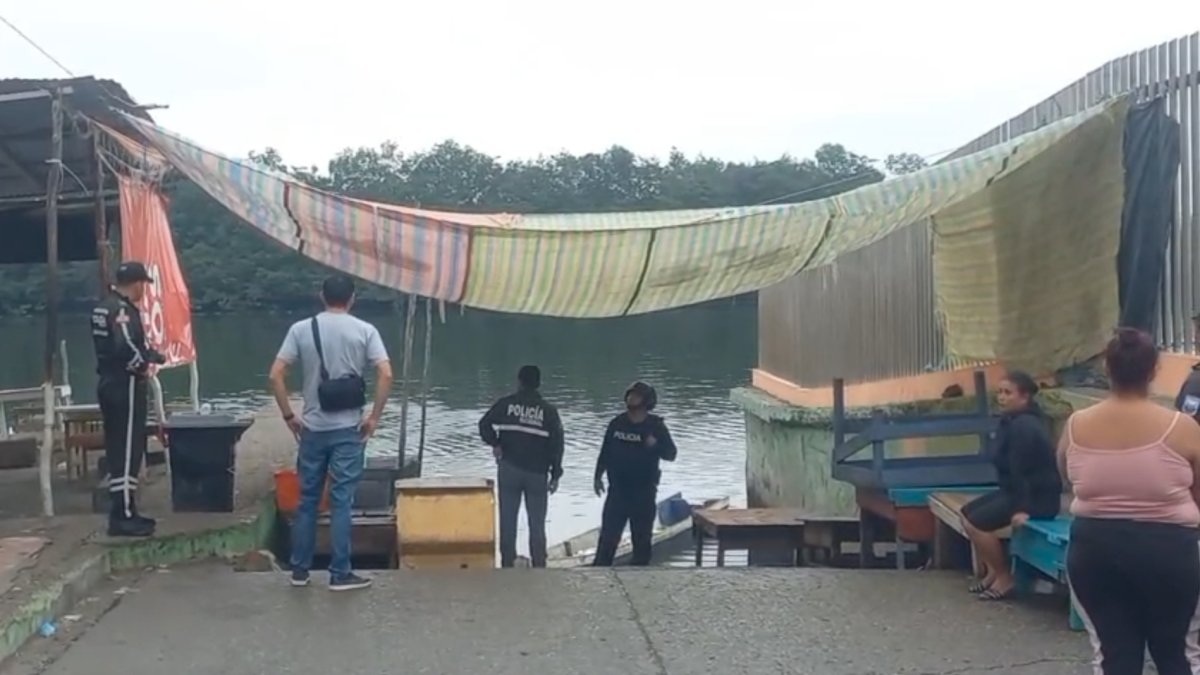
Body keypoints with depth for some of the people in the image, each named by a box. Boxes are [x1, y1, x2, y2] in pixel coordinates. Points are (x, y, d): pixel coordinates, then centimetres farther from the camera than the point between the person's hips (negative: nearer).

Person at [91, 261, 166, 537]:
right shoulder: (123, 309, -17)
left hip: (109, 383, 10)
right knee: (127, 451, -7)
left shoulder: (104, 307, 14)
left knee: (118, 450, 15)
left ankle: (123, 511, 23)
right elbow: (126, 347, -29)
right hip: (124, 386, -10)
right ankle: (123, 517, -5)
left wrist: (149, 355, 11)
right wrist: (143, 366, -10)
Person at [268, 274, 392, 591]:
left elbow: (276, 375, -4)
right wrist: (374, 417, -5)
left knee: (307, 499, 12)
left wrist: (289, 416, 5)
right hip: (349, 429, -2)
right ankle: (340, 574, 4)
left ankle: (299, 570, 18)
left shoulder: (301, 329, 1)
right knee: (341, 501, 1)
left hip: (313, 428, 2)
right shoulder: (365, 330, -3)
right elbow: (386, 375, -13)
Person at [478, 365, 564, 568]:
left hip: (509, 470, 0)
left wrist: (495, 444, 2)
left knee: (507, 521, 8)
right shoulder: (549, 411, 1)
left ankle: (507, 564, 9)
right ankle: (539, 567, 9)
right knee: (537, 524, 8)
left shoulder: (506, 404, -1)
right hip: (537, 473, 0)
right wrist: (555, 475, 4)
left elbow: (485, 424, -10)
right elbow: (556, 444, -1)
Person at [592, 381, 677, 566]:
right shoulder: (617, 423, 4)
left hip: (644, 492, -2)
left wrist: (656, 445, -29)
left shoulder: (656, 426, -4)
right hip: (617, 490, 2)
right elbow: (605, 452, 10)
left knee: (641, 537, 7)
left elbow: (671, 454, -10)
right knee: (608, 534, 1)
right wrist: (598, 476, 7)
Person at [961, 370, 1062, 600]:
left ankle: (1005, 577, -4)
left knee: (976, 522, -18)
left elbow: (1021, 470, -25)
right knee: (967, 512, 10)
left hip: (1038, 497, -11)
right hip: (1015, 490, 11)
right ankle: (991, 570, 16)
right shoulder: (1014, 421, 11)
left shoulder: (1023, 426, -22)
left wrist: (1022, 508, -27)